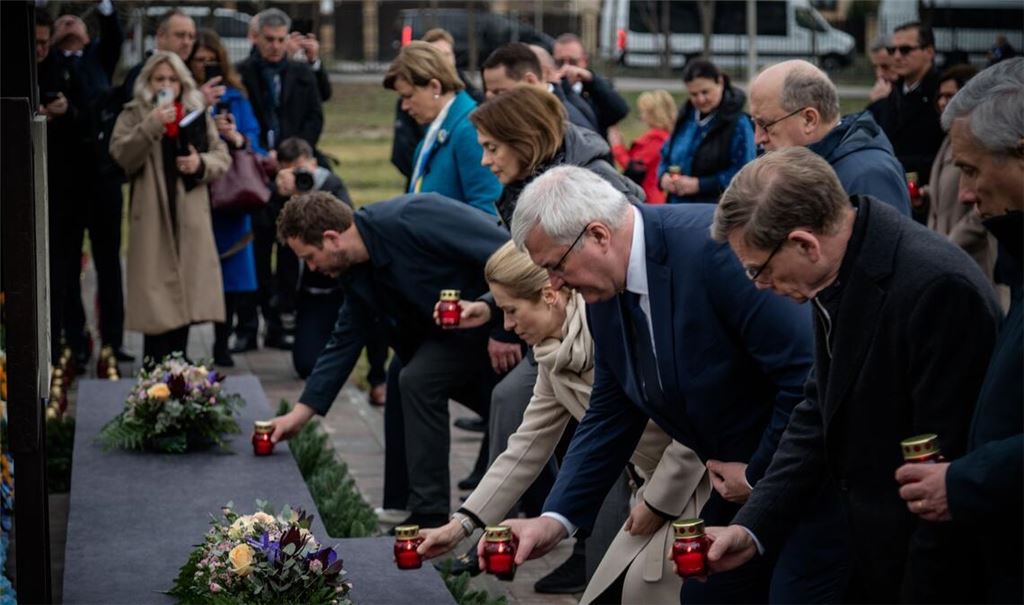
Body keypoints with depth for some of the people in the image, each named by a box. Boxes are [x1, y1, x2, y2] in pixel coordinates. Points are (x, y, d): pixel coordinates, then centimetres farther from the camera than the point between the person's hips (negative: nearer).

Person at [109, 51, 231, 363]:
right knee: (155, 300, -7)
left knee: (186, 294, 6)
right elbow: (121, 155, -12)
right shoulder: (133, 116, 3)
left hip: (191, 217, 3)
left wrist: (201, 164, -8)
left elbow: (222, 156, 12)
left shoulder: (198, 114, 12)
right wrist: (152, 125, -22)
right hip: (152, 218, -3)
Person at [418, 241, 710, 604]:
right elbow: (528, 447, 10)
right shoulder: (554, 359, 3)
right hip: (665, 481, 9)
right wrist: (461, 524, 7)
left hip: (705, 476, -9)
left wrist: (656, 503, -14)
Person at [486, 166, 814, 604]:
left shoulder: (715, 247, -27)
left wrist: (760, 474, -16)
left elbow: (807, 374, -28)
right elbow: (609, 416, 8)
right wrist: (556, 519, -2)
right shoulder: (606, 293, 0)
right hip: (742, 483, 7)